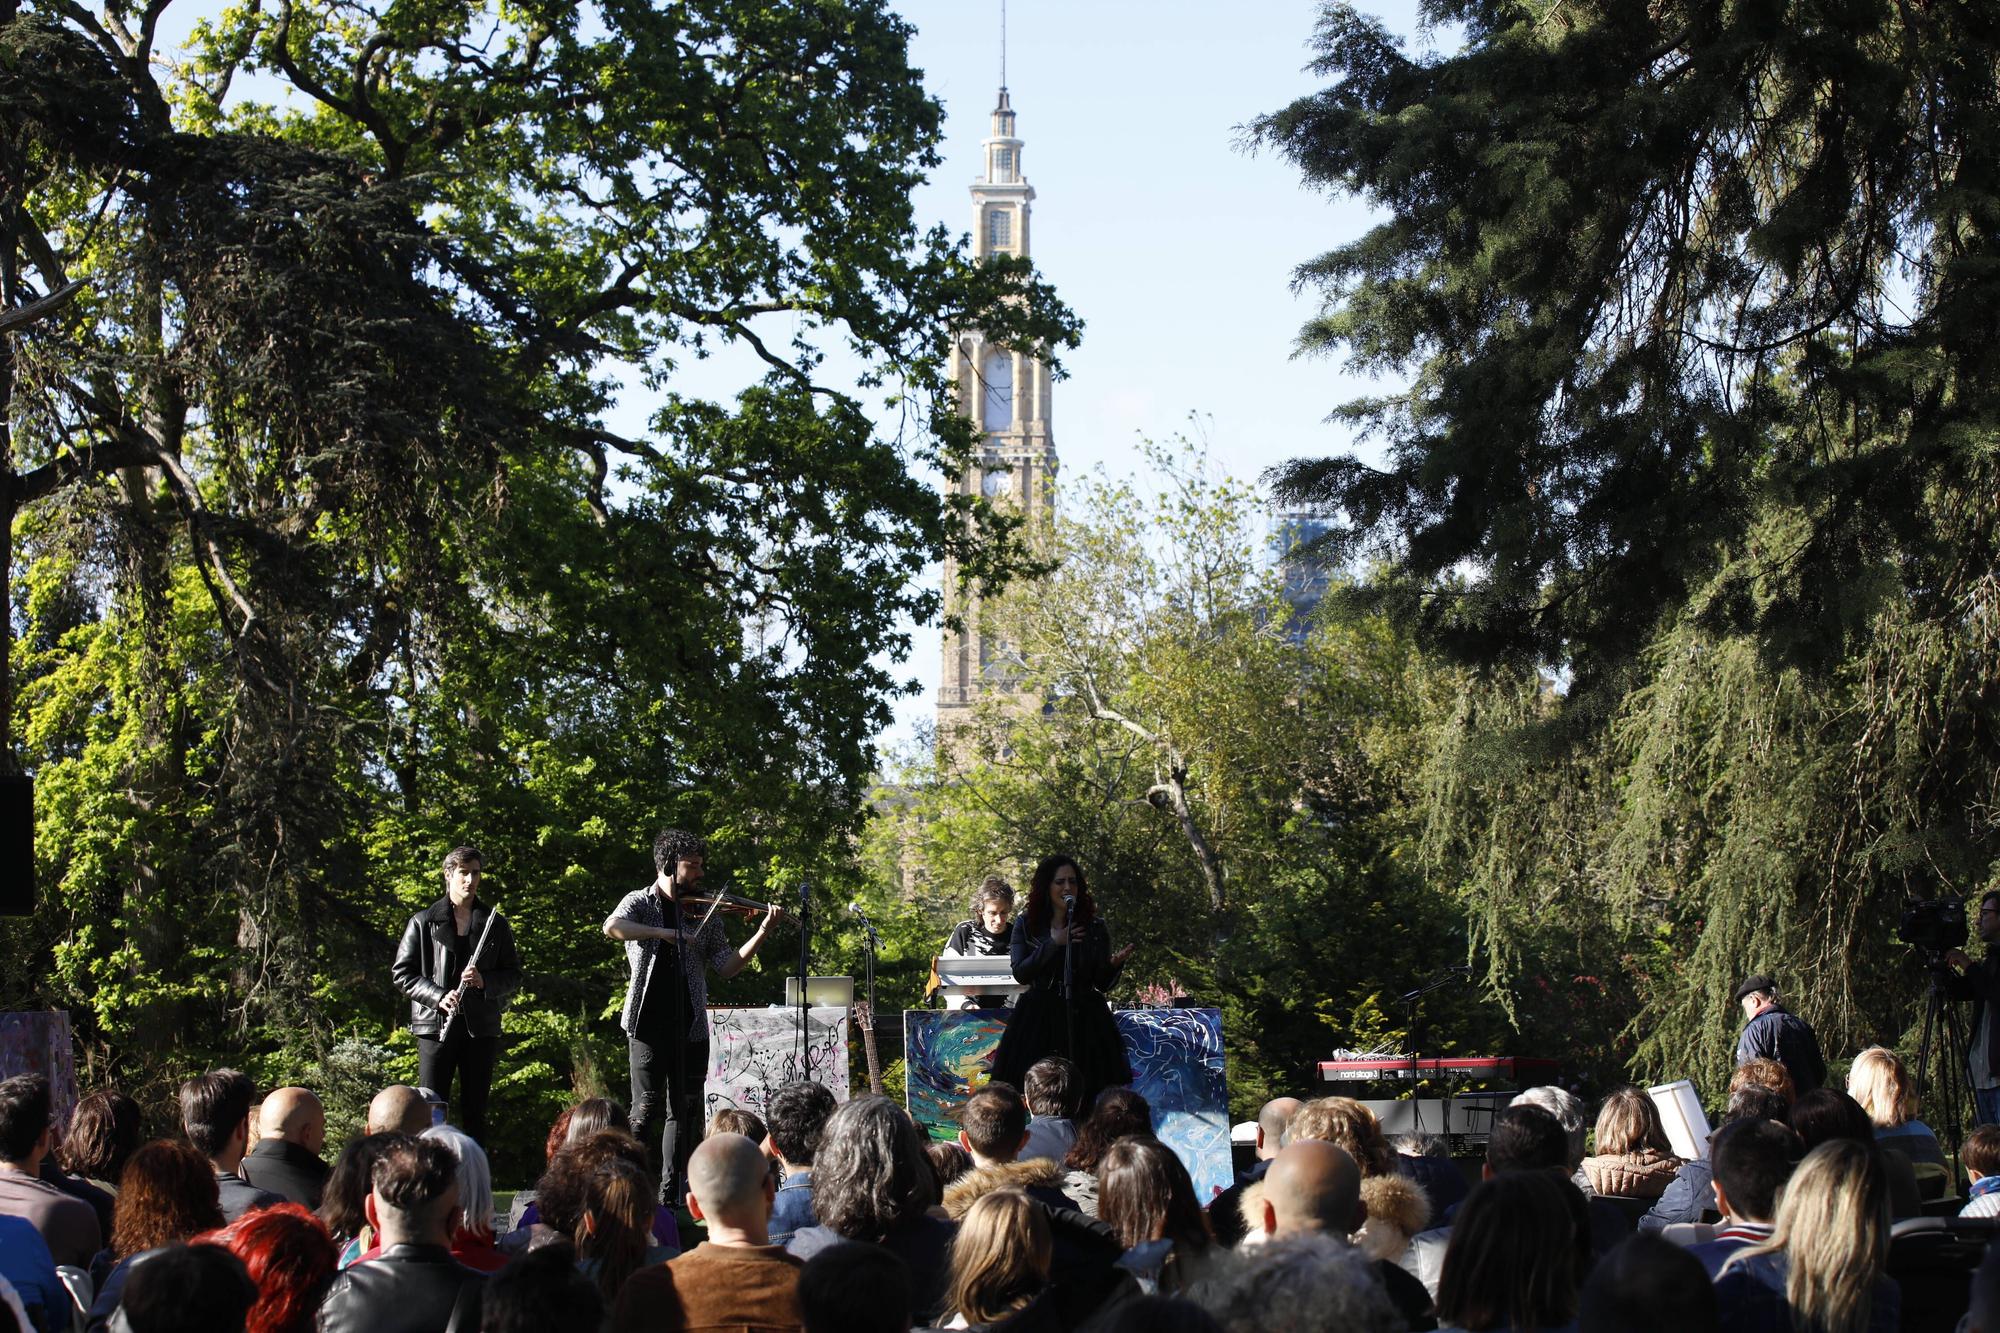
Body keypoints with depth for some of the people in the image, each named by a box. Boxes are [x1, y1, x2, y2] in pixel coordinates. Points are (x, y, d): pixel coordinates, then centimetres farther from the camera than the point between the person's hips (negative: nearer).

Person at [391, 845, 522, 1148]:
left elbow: (513, 976, 11)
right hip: (435, 1025, -2)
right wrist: (438, 996, -12)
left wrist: (484, 981, -11)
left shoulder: (495, 924, 10)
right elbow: (401, 973, 3)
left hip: (481, 1028, 2)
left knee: (475, 1110, 5)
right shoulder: (423, 923, 5)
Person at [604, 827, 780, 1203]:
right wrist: (662, 932, -28)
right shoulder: (640, 902, 3)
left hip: (691, 1026, 4)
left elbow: (726, 967, 7)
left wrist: (762, 932, -4)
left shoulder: (703, 913, 12)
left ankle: (672, 1192, 13)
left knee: (684, 1111, 6)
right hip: (649, 1023, -4)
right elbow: (613, 926, -19)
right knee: (647, 1107, -8)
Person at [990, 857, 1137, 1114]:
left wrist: (1114, 964, -16)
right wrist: (1054, 943, -13)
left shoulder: (1094, 927, 5)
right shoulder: (1026, 925, 5)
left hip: (1084, 1018, 1)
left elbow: (1102, 982, 5)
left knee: (1086, 1097, -4)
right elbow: (1020, 974, -6)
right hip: (1038, 1016, 0)